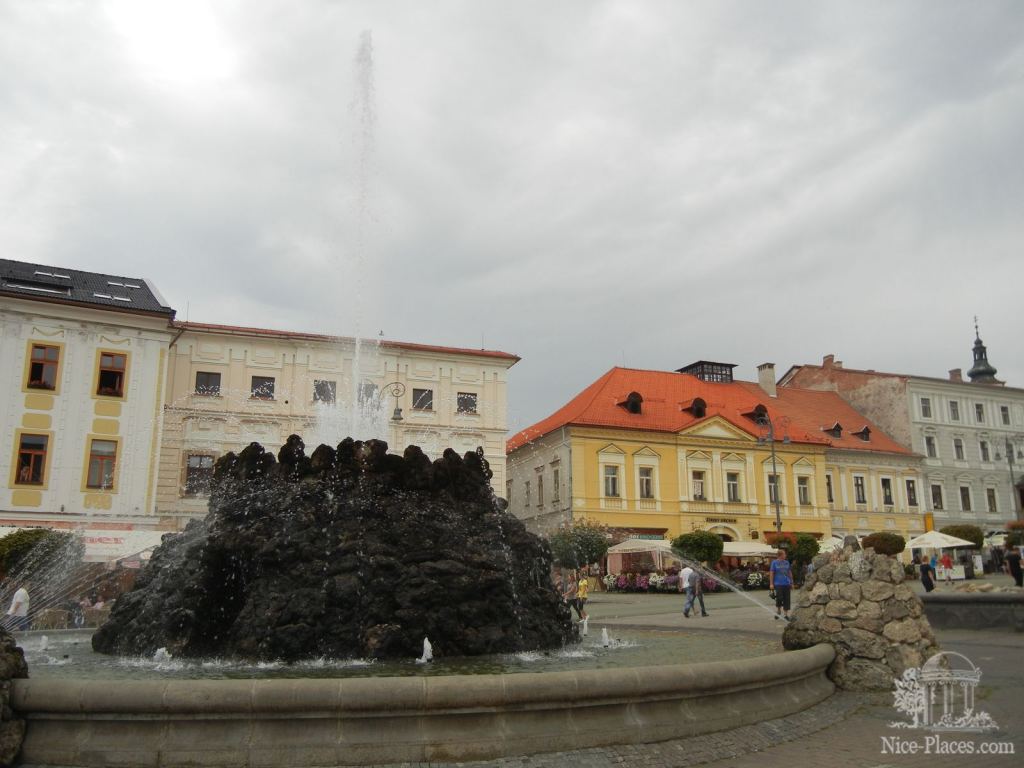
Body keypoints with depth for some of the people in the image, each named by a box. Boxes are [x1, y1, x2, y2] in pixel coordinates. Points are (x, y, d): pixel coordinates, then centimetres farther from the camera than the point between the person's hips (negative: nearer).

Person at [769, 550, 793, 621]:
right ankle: (778, 612, 15)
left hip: (787, 584, 4)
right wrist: (771, 584, -6)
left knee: (786, 600, 3)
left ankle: (786, 614, 11)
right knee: (779, 598, -7)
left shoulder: (786, 562, 10)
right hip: (778, 584, -4)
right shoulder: (774, 562, -1)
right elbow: (771, 573, -1)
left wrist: (791, 583, 13)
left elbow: (790, 573, 15)